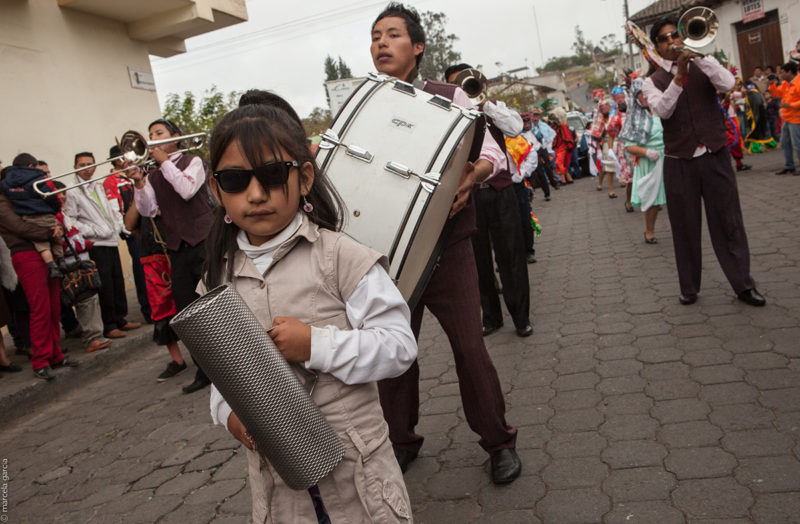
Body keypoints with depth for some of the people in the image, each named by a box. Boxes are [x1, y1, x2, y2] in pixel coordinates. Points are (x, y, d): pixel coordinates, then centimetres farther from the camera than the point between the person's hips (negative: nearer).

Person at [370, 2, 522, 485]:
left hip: (447, 246, -2)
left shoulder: (449, 97, 4)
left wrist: (474, 174, -21)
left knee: (470, 345, 1)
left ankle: (499, 441, 22)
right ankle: (400, 441, 32)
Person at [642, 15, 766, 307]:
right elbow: (662, 110, -13)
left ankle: (743, 285, 11)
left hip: (715, 157, 1)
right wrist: (679, 76, -21)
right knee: (685, 227, 5)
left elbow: (727, 84, -12)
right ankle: (689, 288, 16)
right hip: (679, 163, 0)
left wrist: (698, 53, -15)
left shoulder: (703, 67, 9)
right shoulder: (653, 81, 6)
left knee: (729, 222, 2)